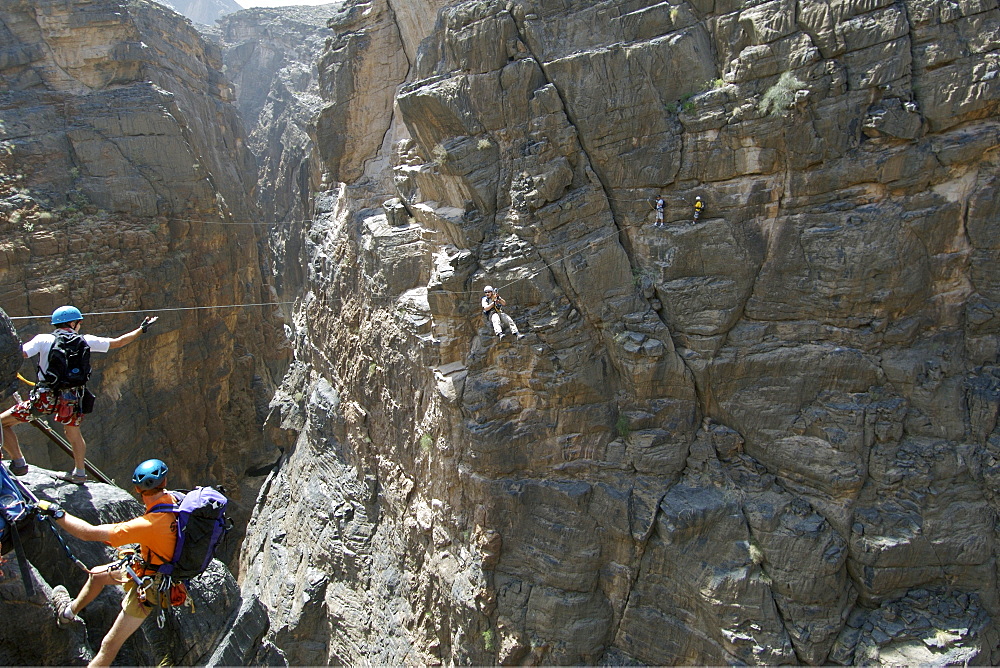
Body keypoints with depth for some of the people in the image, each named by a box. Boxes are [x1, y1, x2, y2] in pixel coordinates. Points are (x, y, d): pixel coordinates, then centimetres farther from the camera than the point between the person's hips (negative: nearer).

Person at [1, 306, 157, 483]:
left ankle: (18, 463, 4)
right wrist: (142, 328, 28)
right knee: (73, 433, 29)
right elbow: (118, 342, 15)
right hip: (72, 398, 4)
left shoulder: (43, 340, 0)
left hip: (45, 398, -3)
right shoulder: (85, 341, 7)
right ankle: (79, 473, 36)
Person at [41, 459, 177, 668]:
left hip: (148, 584, -8)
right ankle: (70, 611, 54)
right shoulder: (173, 500, -18)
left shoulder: (148, 525, -39)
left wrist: (56, 513, -21)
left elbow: (89, 533, -33)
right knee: (97, 574, 27)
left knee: (110, 644, 2)